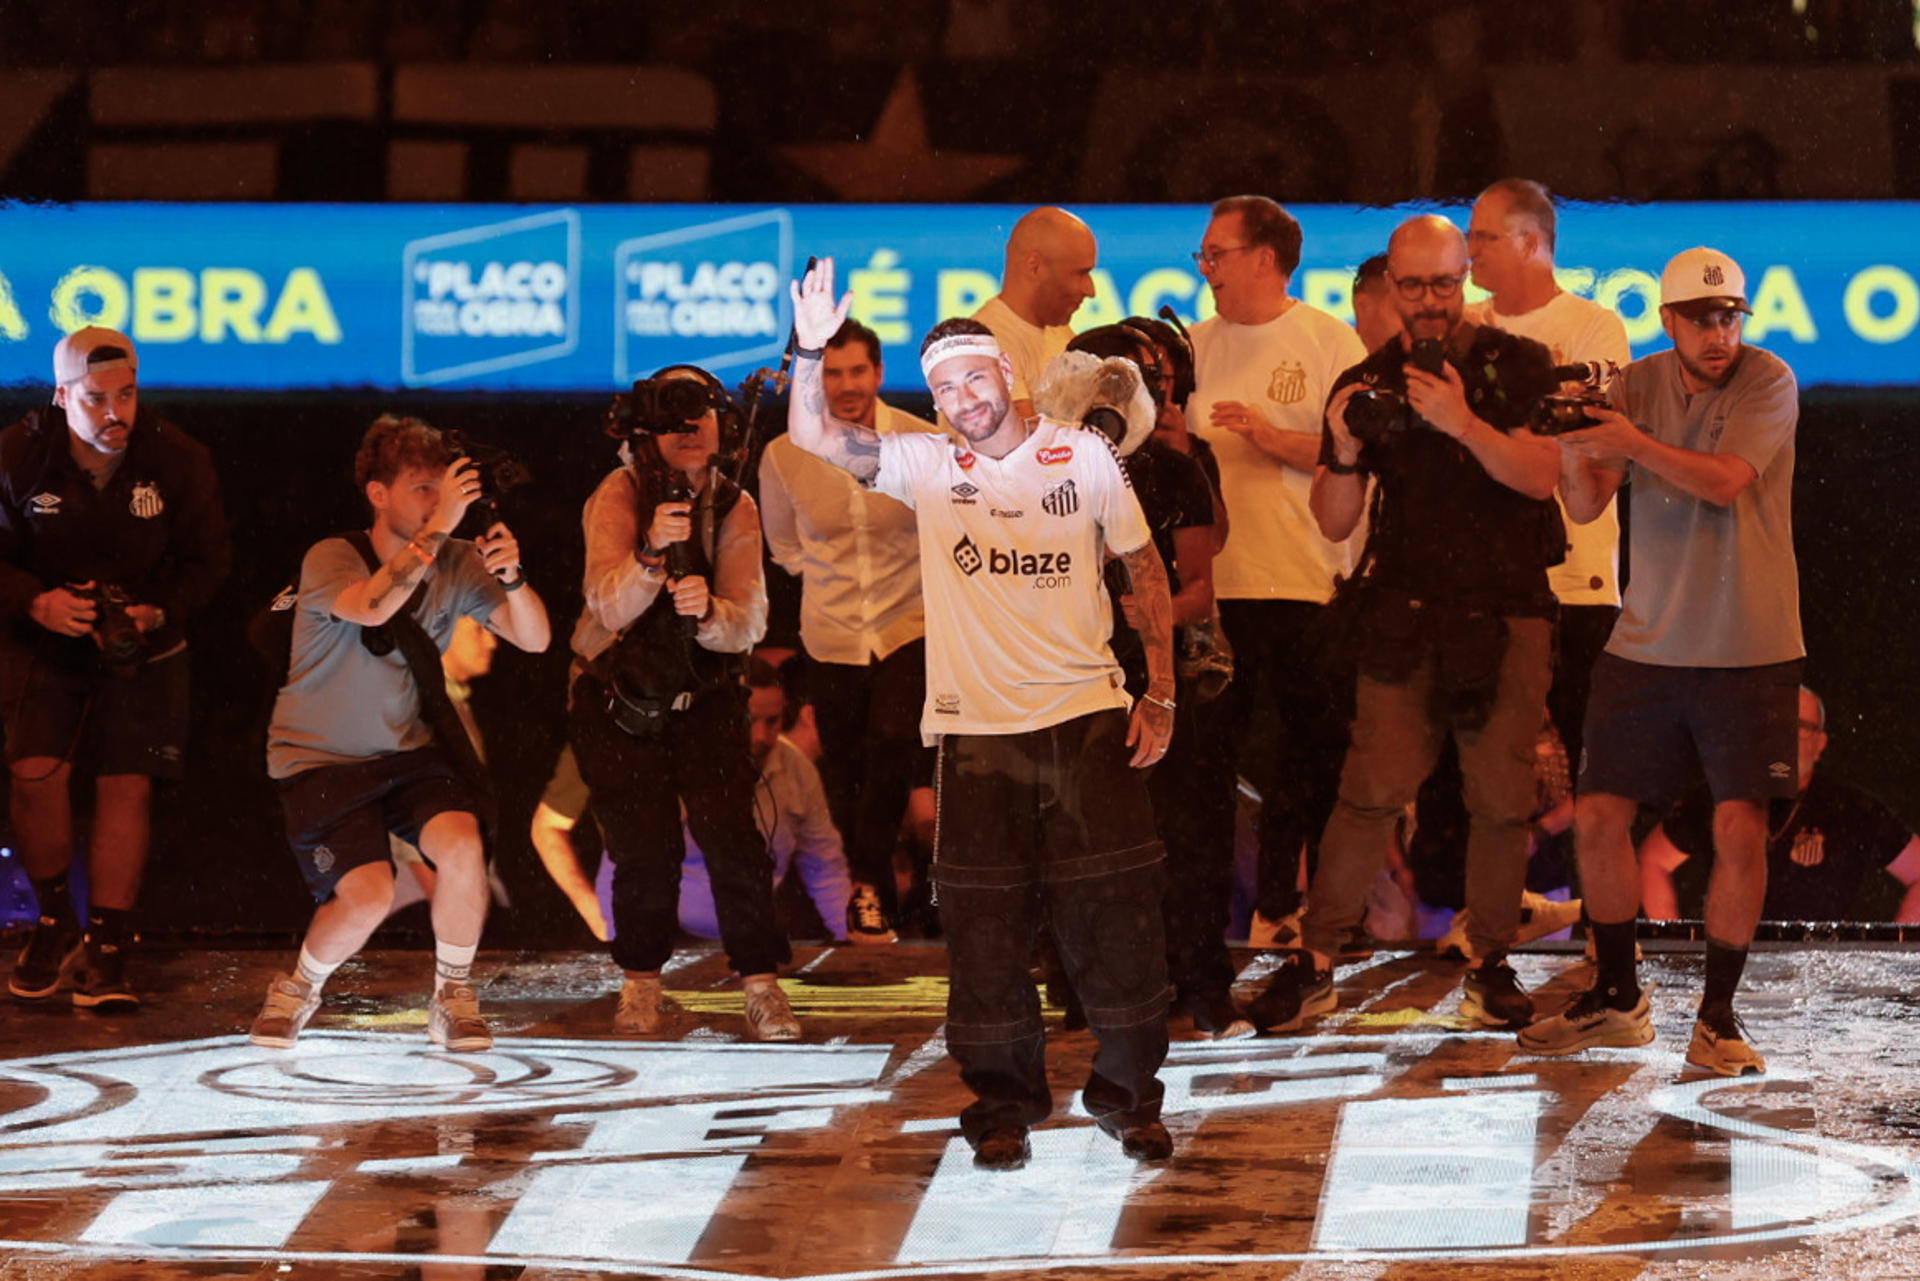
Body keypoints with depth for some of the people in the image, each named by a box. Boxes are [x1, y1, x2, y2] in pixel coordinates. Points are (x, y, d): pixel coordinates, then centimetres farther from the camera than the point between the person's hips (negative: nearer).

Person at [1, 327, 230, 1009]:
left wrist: (160, 612, -19)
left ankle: (107, 947, 4)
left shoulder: (178, 459, -11)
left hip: (145, 644, 1)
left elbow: (206, 559, -1)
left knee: (128, 786, -6)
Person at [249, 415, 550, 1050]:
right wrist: (439, 528, -40)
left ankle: (453, 998, -2)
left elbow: (534, 639, -11)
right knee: (368, 896, -23)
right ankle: (297, 990, 9)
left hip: (410, 753, 3)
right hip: (320, 760, -3)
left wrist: (512, 576, -31)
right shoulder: (329, 560, -15)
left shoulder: (456, 564, -3)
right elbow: (373, 607, -37)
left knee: (463, 845, -26)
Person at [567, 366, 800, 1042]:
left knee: (729, 829, -14)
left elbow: (748, 624, -14)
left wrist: (706, 611, -36)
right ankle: (641, 984, 15)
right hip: (616, 697, -2)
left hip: (705, 694, 2)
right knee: (645, 846, -8)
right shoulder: (619, 496, -13)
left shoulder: (734, 508, -4)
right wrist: (650, 553, -44)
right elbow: (611, 608, -25)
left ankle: (761, 985, -5)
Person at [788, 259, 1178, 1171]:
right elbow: (813, 438, -6)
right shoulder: (926, 466, 4)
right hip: (977, 728, 1)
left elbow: (1145, 571, 9)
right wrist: (811, 351, -22)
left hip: (1088, 717, -1)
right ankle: (1004, 1103, 15)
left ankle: (1129, 1094, 15)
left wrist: (1160, 694, 4)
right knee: (985, 929, 1)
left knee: (1117, 917, 1)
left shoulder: (1083, 456, 3)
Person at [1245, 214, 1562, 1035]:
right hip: (1406, 607, 1)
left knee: (1502, 797, -1)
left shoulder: (1515, 366, 4)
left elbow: (1541, 475, -10)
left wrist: (1464, 424, -24)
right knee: (1374, 787, -8)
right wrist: (1344, 455, -10)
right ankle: (1313, 961, -3)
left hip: (1507, 609, -1)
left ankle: (1491, 964, 11)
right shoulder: (1366, 385, 10)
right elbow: (1334, 524, 9)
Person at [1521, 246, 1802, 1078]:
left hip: (1747, 648, -4)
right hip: (1646, 641, 4)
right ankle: (1616, 1000, 21)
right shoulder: (1637, 385, 4)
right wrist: (1575, 446, -20)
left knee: (1740, 828, -8)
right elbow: (1585, 506, -1)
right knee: (1597, 815, 4)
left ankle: (1718, 1015, 5)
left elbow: (1725, 482, -20)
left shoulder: (1768, 383, -8)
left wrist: (1632, 442, -22)